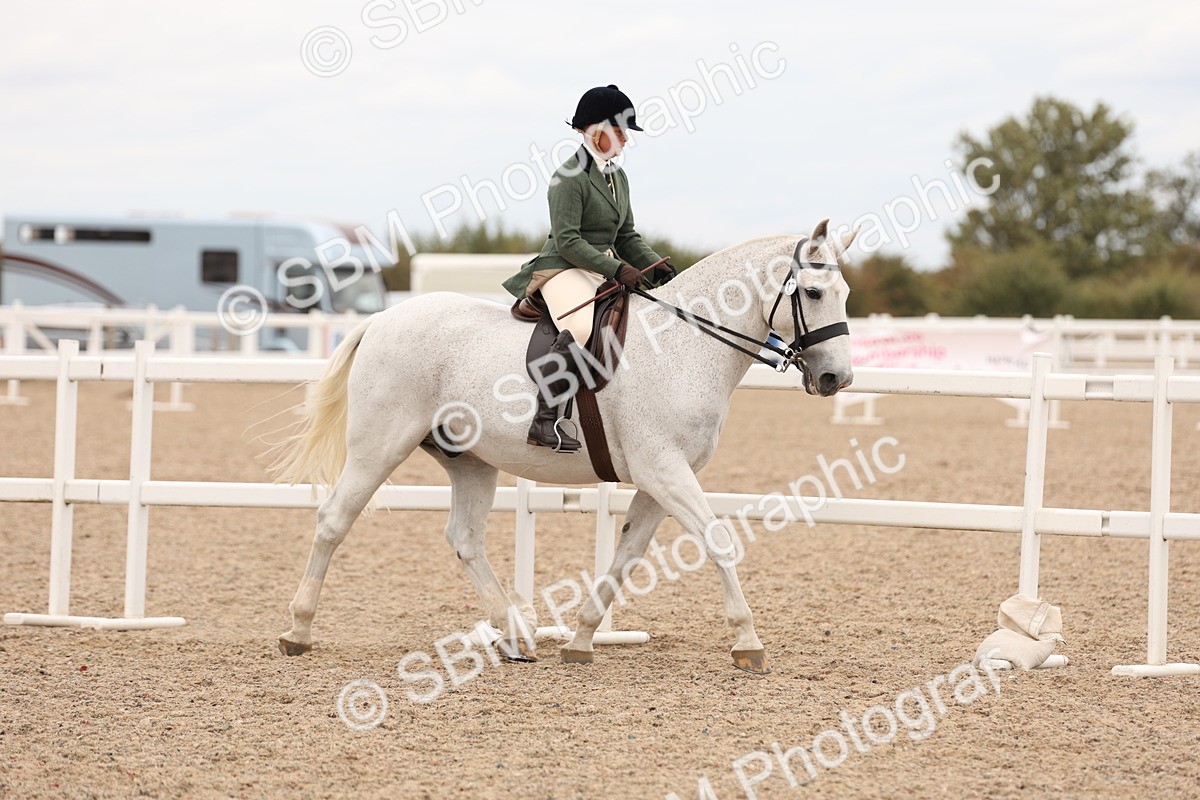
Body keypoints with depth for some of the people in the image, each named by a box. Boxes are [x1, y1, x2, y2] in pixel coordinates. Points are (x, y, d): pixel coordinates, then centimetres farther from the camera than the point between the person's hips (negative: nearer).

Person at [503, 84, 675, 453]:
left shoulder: (618, 176, 17)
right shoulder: (570, 177, -11)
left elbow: (627, 236, 20)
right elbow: (567, 241, -17)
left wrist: (657, 268, 4)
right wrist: (617, 269, -22)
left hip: (606, 269, 9)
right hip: (563, 270, -9)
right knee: (584, 327, -36)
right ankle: (546, 418, -36)